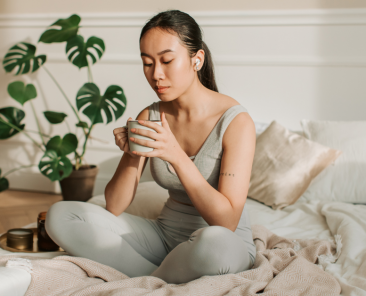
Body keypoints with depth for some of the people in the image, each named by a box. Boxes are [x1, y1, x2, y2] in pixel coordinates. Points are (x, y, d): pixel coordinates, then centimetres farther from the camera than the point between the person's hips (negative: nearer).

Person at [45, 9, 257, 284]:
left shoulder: (235, 121, -15)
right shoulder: (150, 117, 0)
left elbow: (227, 221, -22)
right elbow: (114, 207, 0)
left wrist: (177, 156, -29)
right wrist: (132, 155, -19)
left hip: (227, 241, -5)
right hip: (165, 234, 5)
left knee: (213, 244, -43)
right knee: (60, 215, -11)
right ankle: (165, 279, -13)